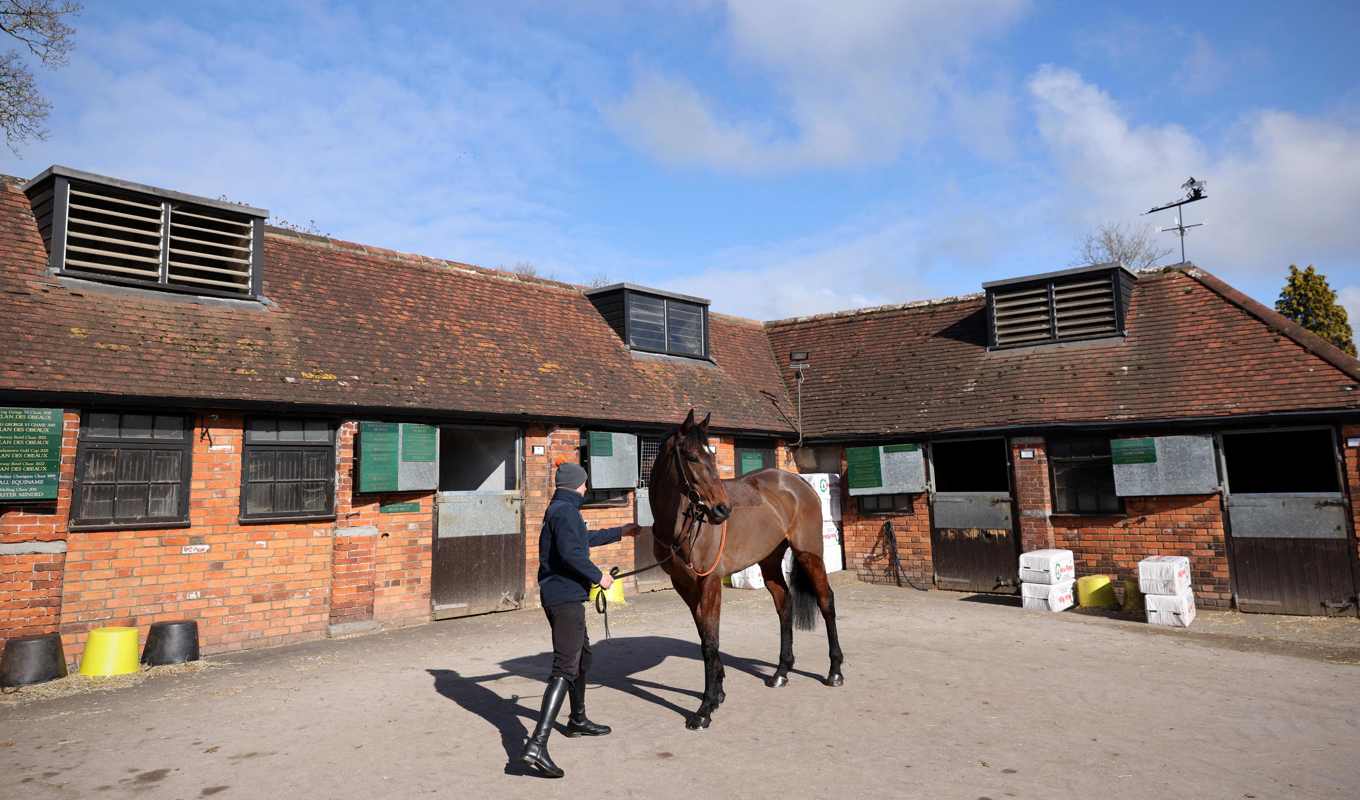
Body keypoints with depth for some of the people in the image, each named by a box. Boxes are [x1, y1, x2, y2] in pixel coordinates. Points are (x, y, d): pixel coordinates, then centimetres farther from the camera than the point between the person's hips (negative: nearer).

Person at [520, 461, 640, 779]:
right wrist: (598, 576, -15)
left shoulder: (559, 510, 17)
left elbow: (584, 538, 33)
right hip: (566, 597, -10)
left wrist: (620, 532, 42)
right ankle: (537, 745, -18)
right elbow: (570, 552, -28)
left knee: (582, 655, 25)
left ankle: (578, 720, 40)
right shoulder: (566, 512, -15)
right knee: (565, 667, -12)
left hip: (559, 596, 10)